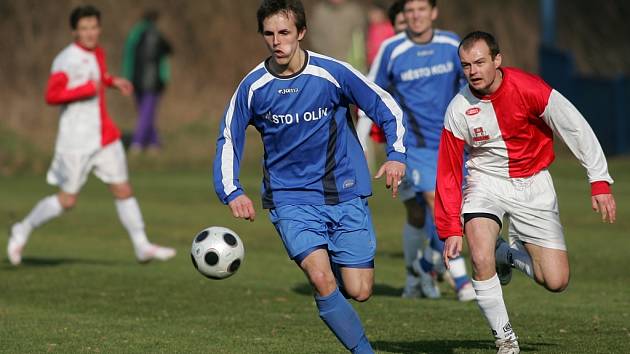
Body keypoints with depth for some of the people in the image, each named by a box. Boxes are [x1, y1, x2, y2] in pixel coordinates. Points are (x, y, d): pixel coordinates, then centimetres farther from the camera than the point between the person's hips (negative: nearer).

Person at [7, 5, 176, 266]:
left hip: (105, 136, 7)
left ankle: (142, 247, 8)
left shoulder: (97, 53, 9)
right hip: (76, 141, -7)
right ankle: (23, 230, 19)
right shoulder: (66, 59, -15)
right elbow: (51, 96, -22)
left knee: (123, 190, 3)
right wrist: (87, 89, -25)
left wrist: (113, 81, 14)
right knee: (67, 200, 0)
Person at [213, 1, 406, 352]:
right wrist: (232, 192, -9)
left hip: (346, 194, 0)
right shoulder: (253, 87, -6)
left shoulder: (333, 73, -9)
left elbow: (387, 109, 0)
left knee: (359, 291, -4)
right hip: (291, 199, 0)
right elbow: (228, 140, 5)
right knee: (322, 280, -21)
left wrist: (396, 155, -15)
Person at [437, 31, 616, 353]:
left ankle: (508, 254, 25)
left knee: (556, 281, -7)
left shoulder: (528, 89, -19)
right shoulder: (459, 110, -14)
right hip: (486, 182, 0)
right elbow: (448, 174, -6)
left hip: (533, 184, 0)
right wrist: (451, 230, -10)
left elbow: (576, 129, -10)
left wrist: (600, 182, -12)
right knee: (481, 260, -27)